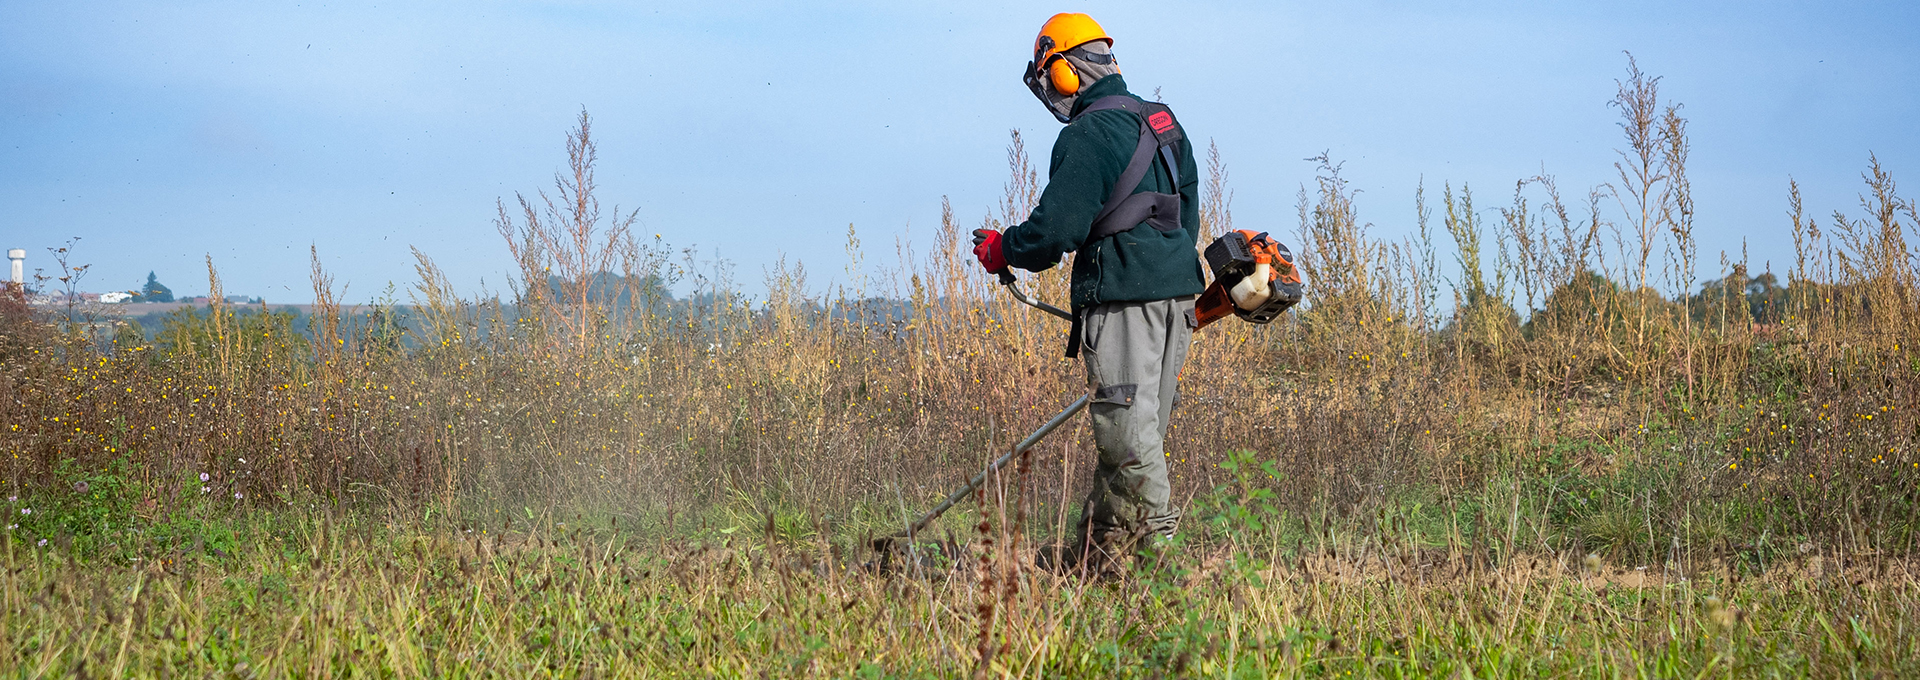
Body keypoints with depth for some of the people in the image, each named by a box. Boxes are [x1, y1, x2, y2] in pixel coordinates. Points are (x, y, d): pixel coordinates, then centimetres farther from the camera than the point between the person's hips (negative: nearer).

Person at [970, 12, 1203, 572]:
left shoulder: (1086, 137, -10)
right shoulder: (1164, 124, 17)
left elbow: (1056, 228, -15)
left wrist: (1000, 249, 2)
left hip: (1124, 294, -9)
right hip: (1179, 288, 9)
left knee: (1126, 422, -7)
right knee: (1141, 424, 10)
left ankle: (1156, 529, -9)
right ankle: (1093, 545, 16)